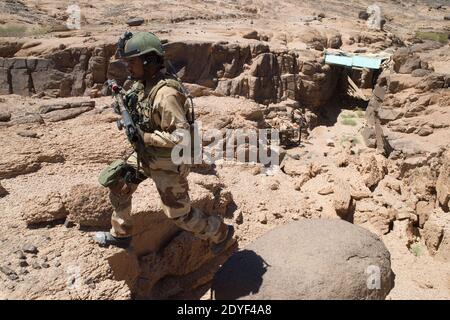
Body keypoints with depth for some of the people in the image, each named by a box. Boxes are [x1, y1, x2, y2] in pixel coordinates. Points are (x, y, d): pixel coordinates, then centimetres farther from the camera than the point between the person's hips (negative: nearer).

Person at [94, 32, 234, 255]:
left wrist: (144, 136, -26)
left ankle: (220, 233, 28)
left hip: (168, 163, -9)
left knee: (178, 213, 4)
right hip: (146, 155, 9)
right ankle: (121, 234, 33)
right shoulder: (144, 84, 0)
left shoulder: (166, 93, -30)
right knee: (116, 181, 14)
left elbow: (181, 135, -32)